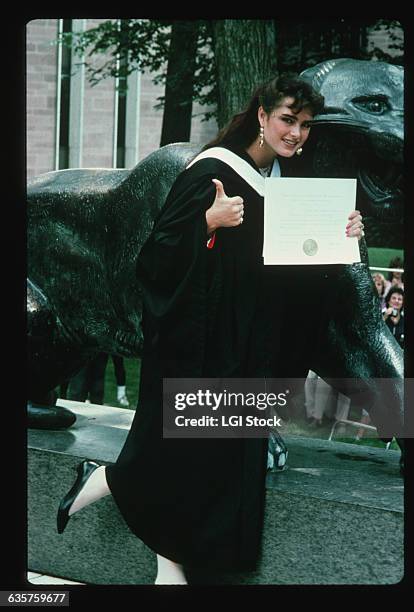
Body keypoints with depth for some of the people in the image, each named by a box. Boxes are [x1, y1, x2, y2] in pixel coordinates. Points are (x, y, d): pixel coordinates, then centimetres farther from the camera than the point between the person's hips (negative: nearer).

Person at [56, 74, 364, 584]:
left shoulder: (289, 179, 9)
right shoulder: (213, 170, -13)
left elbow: (302, 262, 15)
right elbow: (162, 247, -16)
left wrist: (340, 235, -1)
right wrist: (210, 220, -32)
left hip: (251, 341, 7)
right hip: (200, 336, -7)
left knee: (233, 451, 4)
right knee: (184, 446, -4)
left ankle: (170, 562, 15)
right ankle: (100, 481, 22)